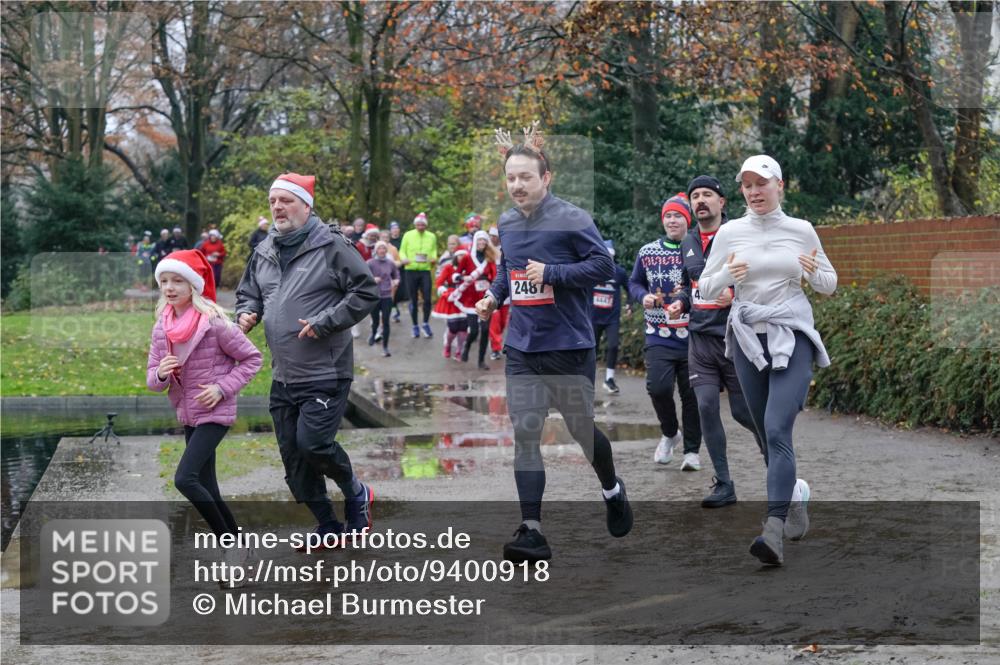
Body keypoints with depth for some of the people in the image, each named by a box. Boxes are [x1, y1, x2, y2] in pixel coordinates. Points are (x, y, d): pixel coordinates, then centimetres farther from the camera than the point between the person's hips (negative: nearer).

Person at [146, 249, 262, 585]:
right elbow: (152, 378, 8)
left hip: (215, 413, -7)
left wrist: (222, 387, -17)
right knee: (207, 491, 10)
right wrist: (160, 373, -16)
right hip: (187, 415, 7)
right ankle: (238, 547, 24)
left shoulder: (214, 322, -15)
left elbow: (251, 358, -7)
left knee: (185, 478, -19)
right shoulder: (162, 327, 3)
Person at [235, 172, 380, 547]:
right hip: (282, 376, 7)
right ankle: (328, 527, 25)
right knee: (293, 456, 9)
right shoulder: (263, 252, 11)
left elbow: (367, 292, -11)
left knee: (312, 443, -17)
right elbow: (248, 293, 26)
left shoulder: (331, 246, -9)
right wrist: (247, 313, 3)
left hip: (325, 374, -7)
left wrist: (324, 322, -17)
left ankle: (355, 493, 13)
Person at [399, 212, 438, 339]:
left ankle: (426, 324, 9)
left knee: (427, 298, -8)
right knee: (413, 299, 6)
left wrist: (434, 258, -10)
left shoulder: (431, 237, 7)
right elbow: (402, 251, 6)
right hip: (411, 270, 0)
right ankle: (415, 326, 16)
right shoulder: (408, 235, 3)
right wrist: (403, 258, -15)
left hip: (425, 270, 0)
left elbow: (434, 251, 12)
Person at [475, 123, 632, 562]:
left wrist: (551, 272, -21)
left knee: (581, 428, 9)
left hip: (569, 346, -5)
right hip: (522, 348, 5)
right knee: (524, 434, -3)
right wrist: (494, 295, 7)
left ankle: (612, 490, 41)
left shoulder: (571, 220, -12)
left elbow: (604, 265, -14)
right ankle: (531, 531, -3)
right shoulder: (506, 224, 8)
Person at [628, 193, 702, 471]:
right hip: (659, 336, 1)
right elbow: (634, 282, 20)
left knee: (691, 394, 3)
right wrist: (644, 296, -2)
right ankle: (670, 433, 15)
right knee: (658, 387, -14)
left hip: (692, 336, -1)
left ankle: (692, 450, 17)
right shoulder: (647, 252, 8)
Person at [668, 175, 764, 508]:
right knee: (706, 407, -4)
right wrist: (681, 303, 6)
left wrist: (735, 295, -22)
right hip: (700, 338, 5)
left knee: (743, 411, 1)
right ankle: (723, 484, 3)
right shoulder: (688, 243, 12)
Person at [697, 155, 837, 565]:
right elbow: (705, 290, 8)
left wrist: (813, 273, -11)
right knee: (768, 436, 8)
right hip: (748, 338, 3)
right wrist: (727, 275, -13)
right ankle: (795, 498, 33)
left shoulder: (801, 230, 2)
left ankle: (774, 532, -27)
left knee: (777, 430, -18)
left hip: (792, 336, -3)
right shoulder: (729, 233, 3)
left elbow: (829, 284, 12)